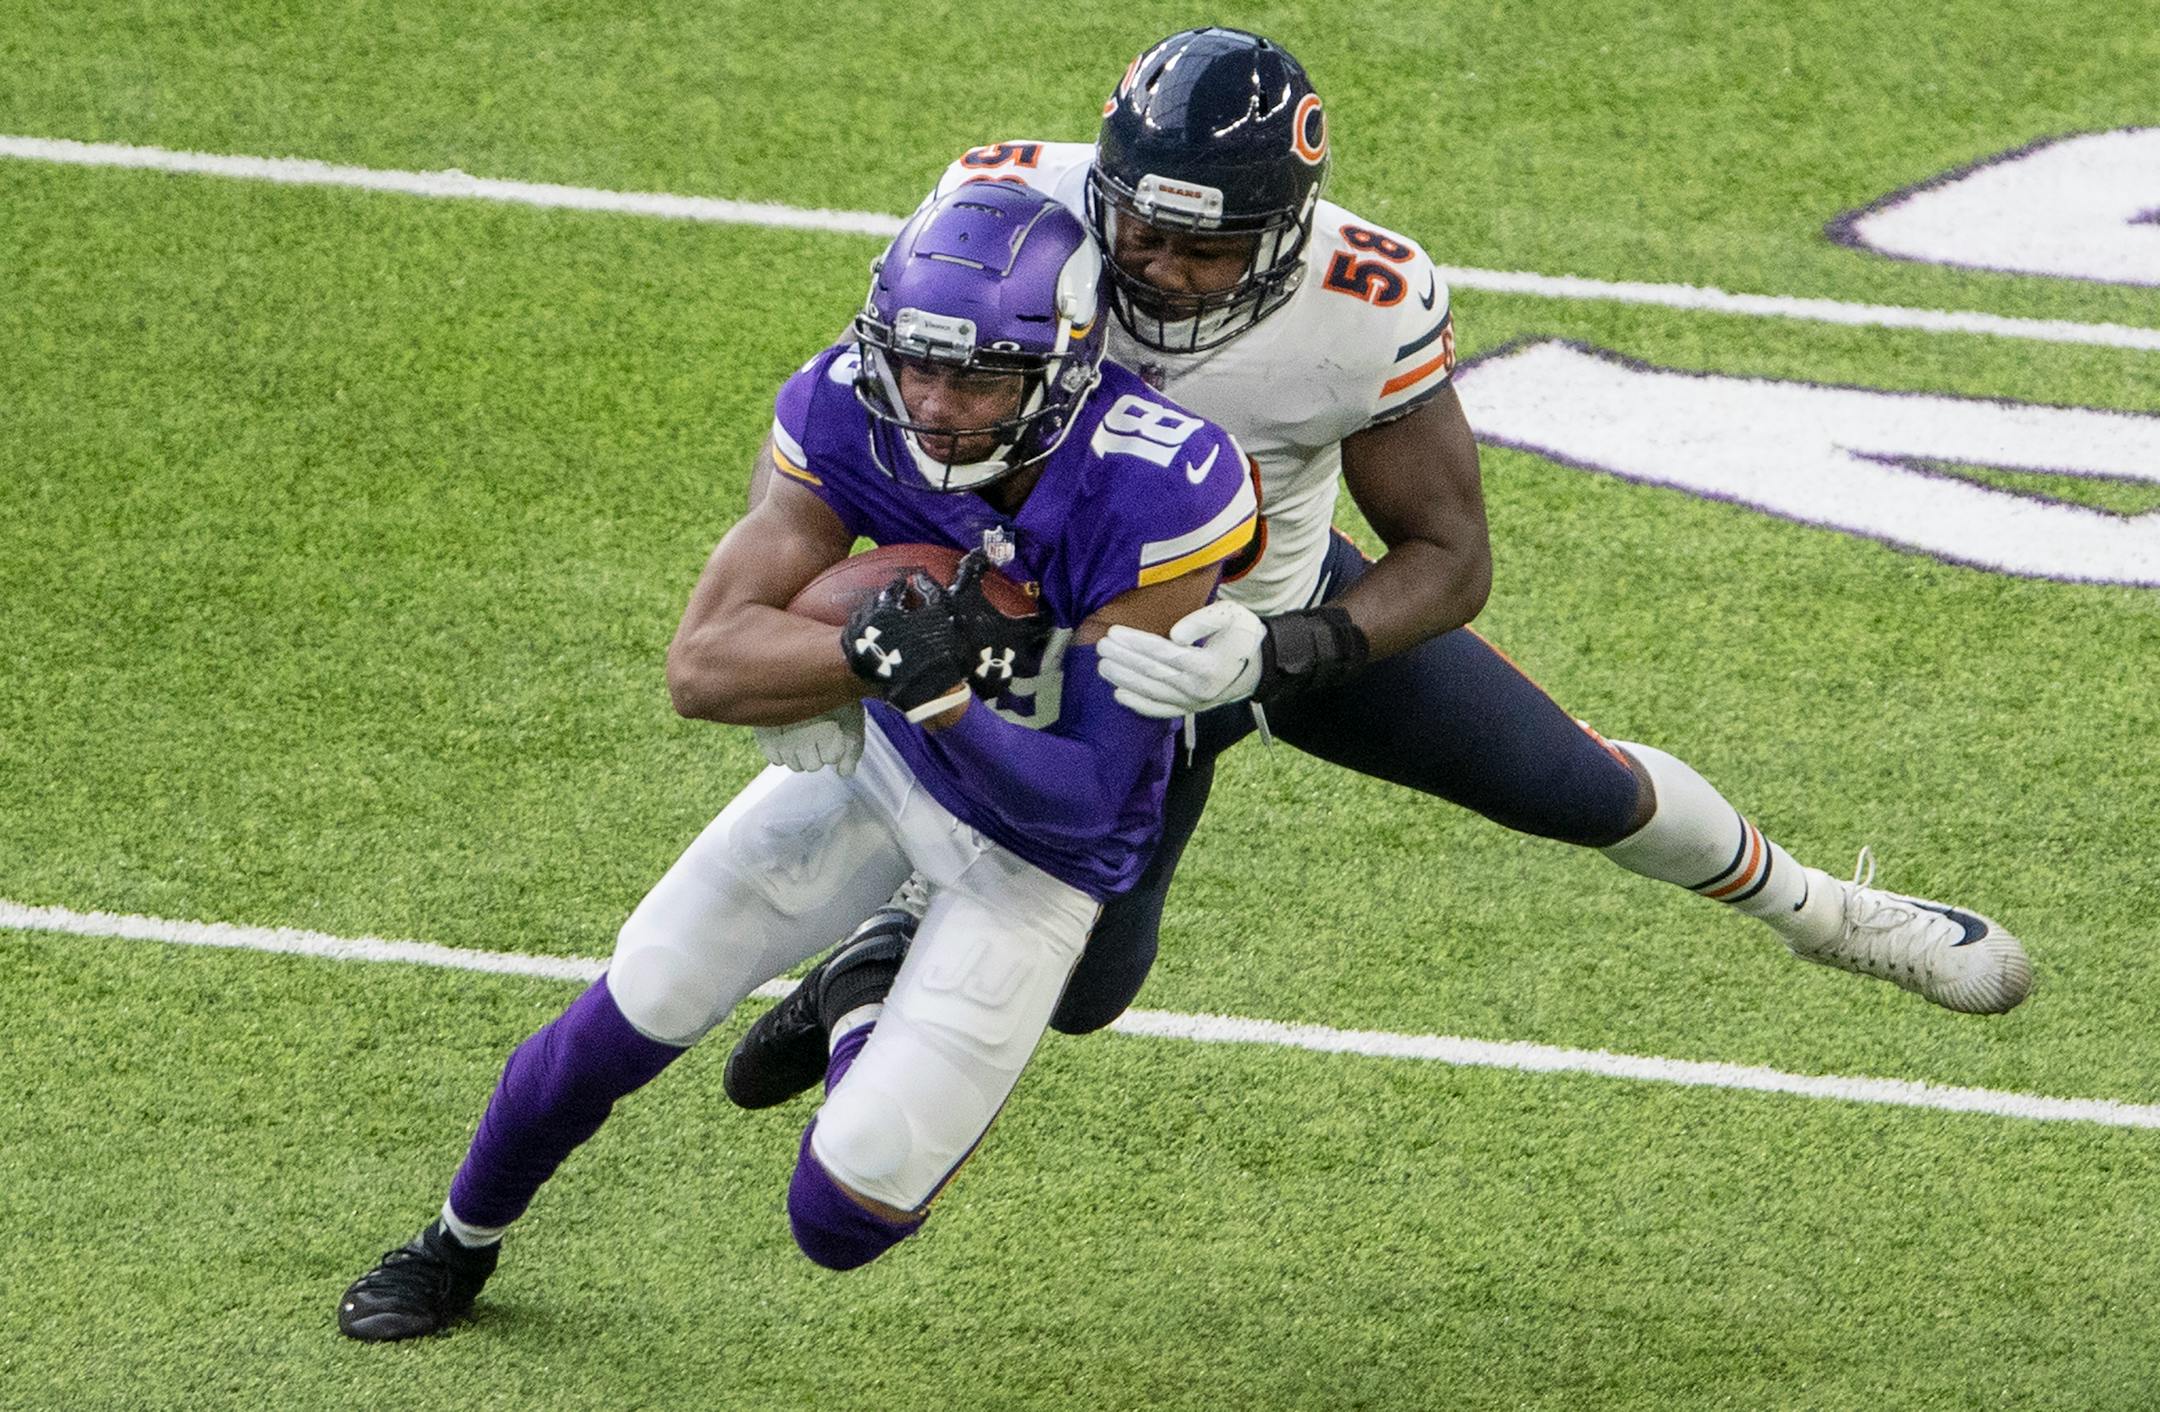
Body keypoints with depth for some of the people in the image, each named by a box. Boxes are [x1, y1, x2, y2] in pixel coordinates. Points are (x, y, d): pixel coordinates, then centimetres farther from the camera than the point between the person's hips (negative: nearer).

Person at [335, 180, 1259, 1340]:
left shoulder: (1156, 494, -35)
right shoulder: (846, 418, -24)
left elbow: (1089, 794, -30)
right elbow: (701, 667, -28)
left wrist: (936, 696, -46)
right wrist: (881, 656, -44)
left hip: (1040, 841, -3)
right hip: (880, 752, 3)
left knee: (842, 1217, -7)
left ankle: (866, 1019, 28)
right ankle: (460, 1243, 39)